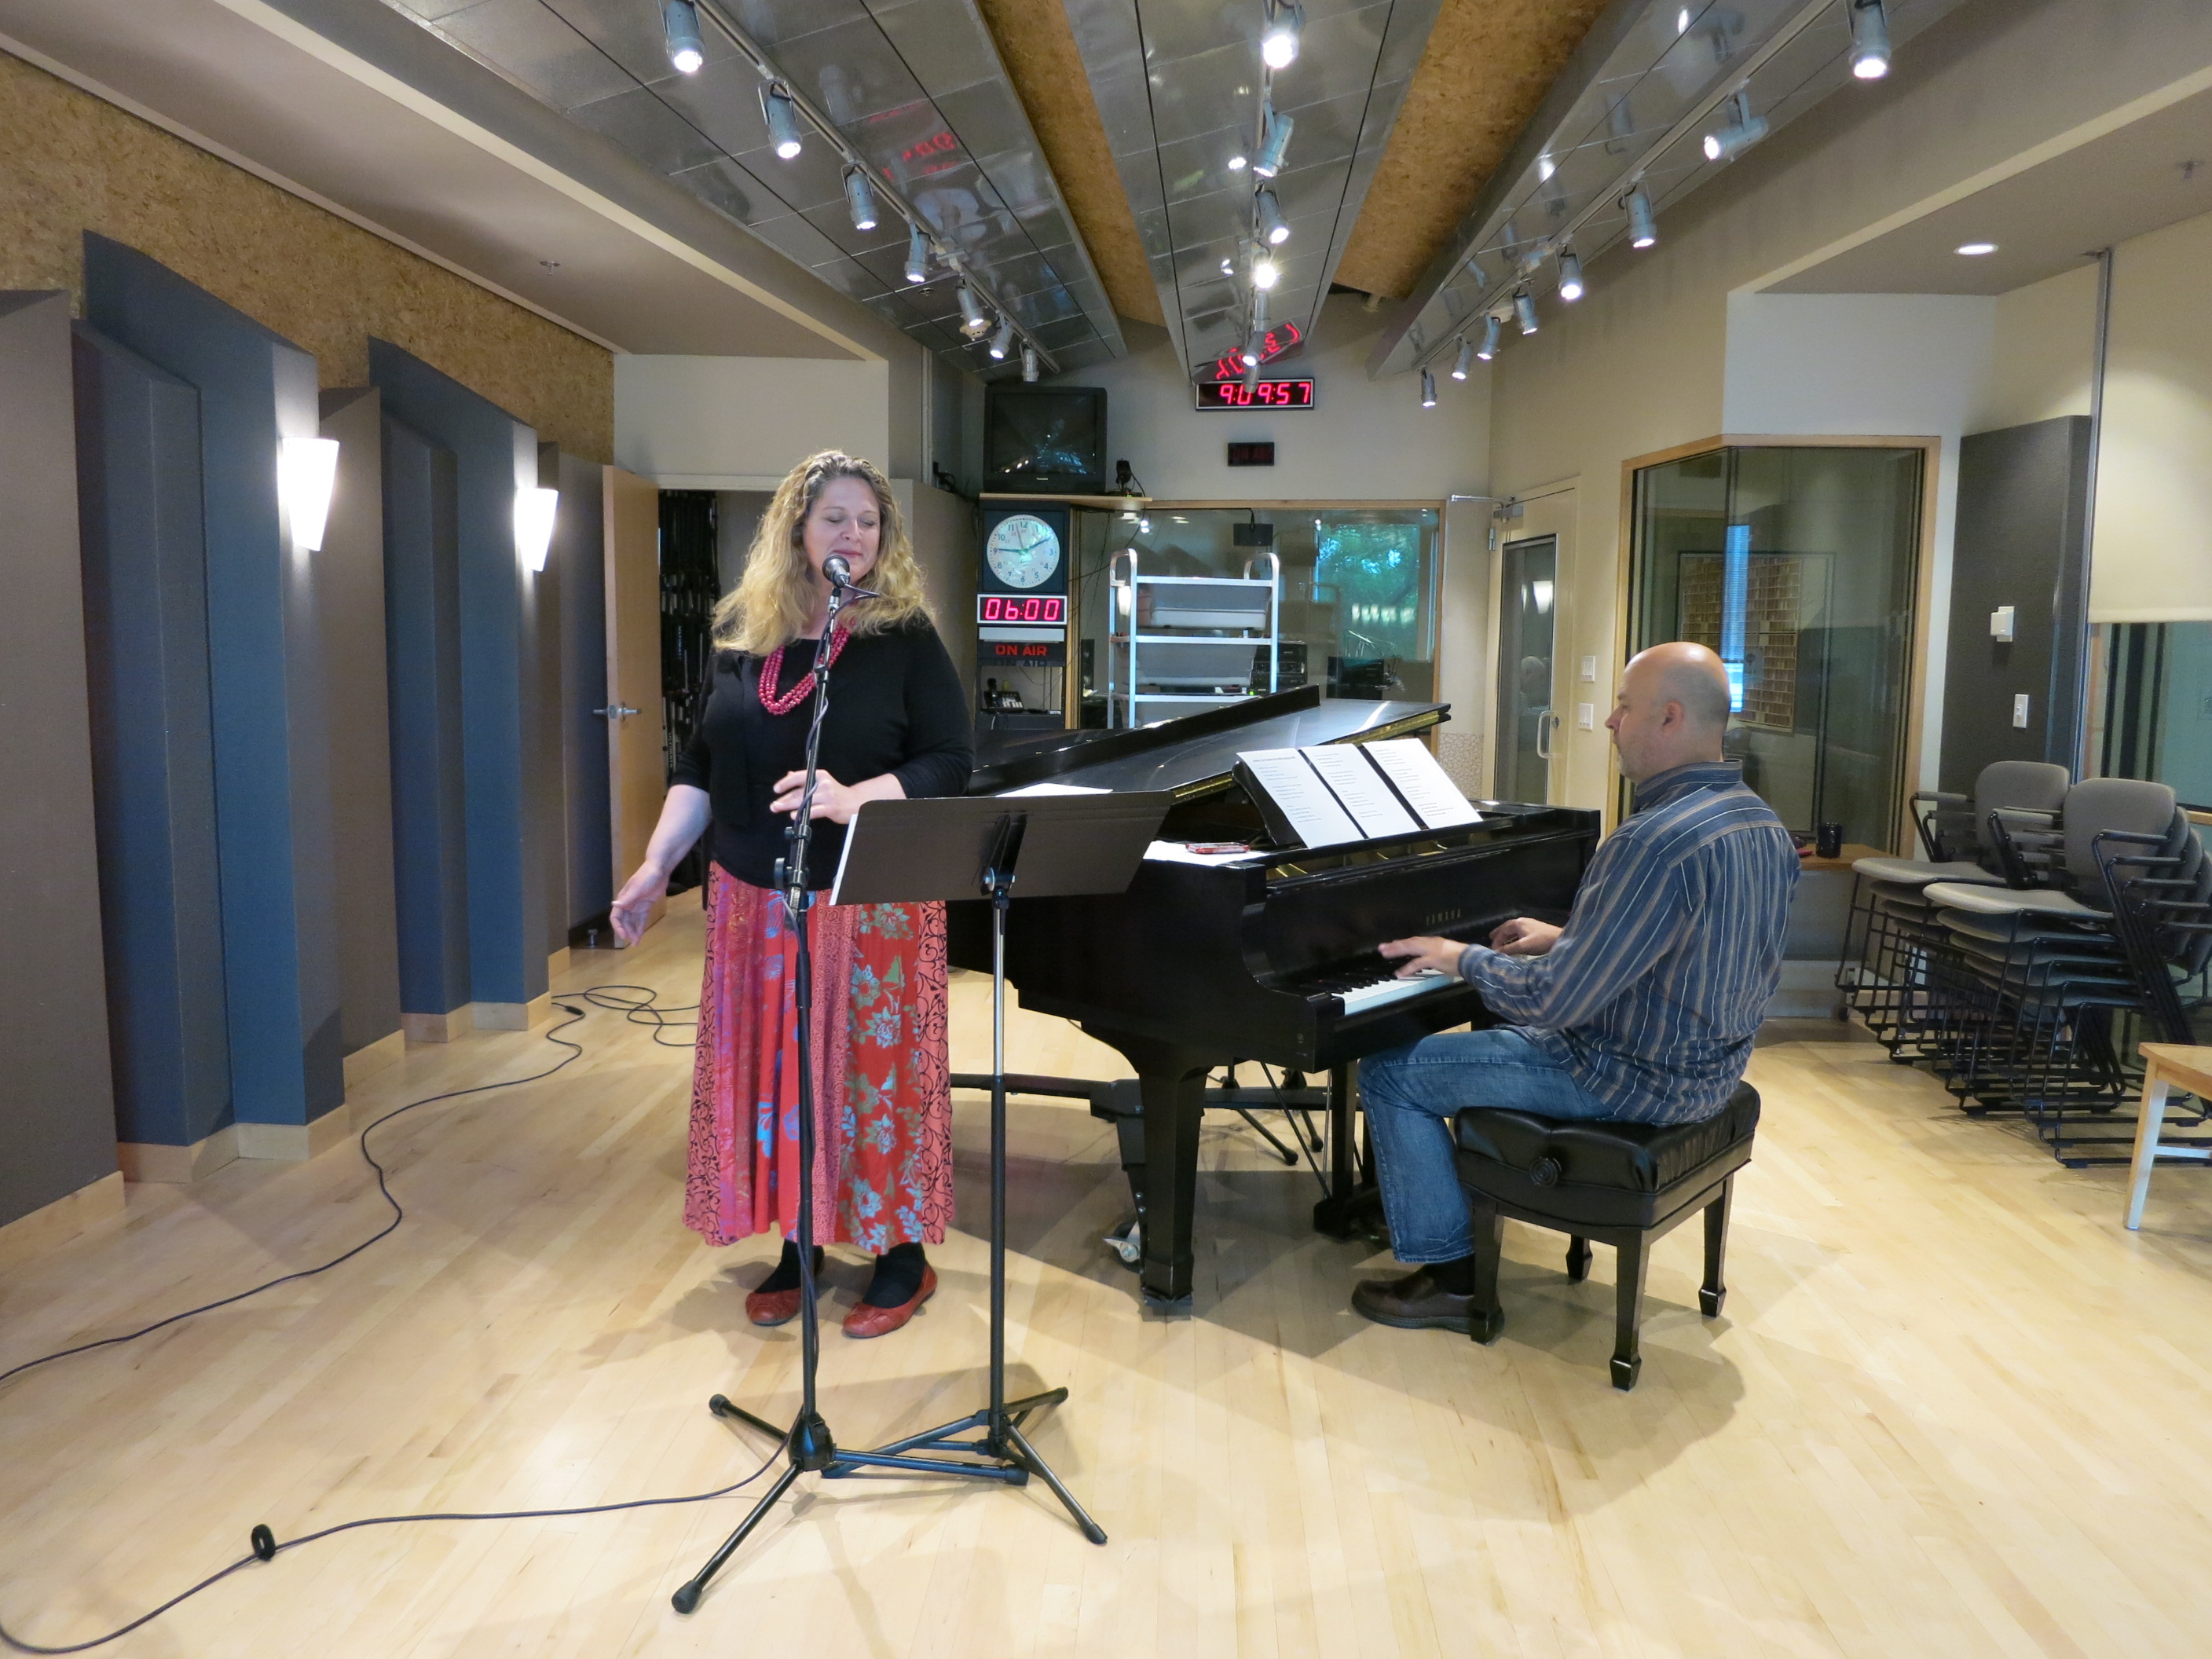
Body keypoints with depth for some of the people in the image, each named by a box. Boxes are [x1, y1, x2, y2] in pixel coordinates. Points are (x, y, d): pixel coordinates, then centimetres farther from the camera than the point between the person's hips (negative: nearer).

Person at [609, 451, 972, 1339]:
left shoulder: (904, 638, -5)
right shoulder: (744, 635, 7)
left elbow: (949, 764, -9)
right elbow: (700, 766, 13)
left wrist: (849, 798, -24)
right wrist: (654, 868, 7)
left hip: (871, 903, -4)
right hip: (757, 901, 4)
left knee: (876, 1069, 2)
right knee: (771, 1070, 10)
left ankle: (903, 1255, 19)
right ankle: (797, 1244, 28)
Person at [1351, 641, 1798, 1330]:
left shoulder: (1655, 841, -30)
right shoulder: (1764, 824, 2)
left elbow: (1556, 1000, -28)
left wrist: (1463, 958, -10)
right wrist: (1564, 940, 14)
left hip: (1636, 1081, -10)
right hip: (1709, 1065, 10)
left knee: (1390, 1074, -3)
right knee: (1494, 1026, 31)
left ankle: (1452, 1277, 4)